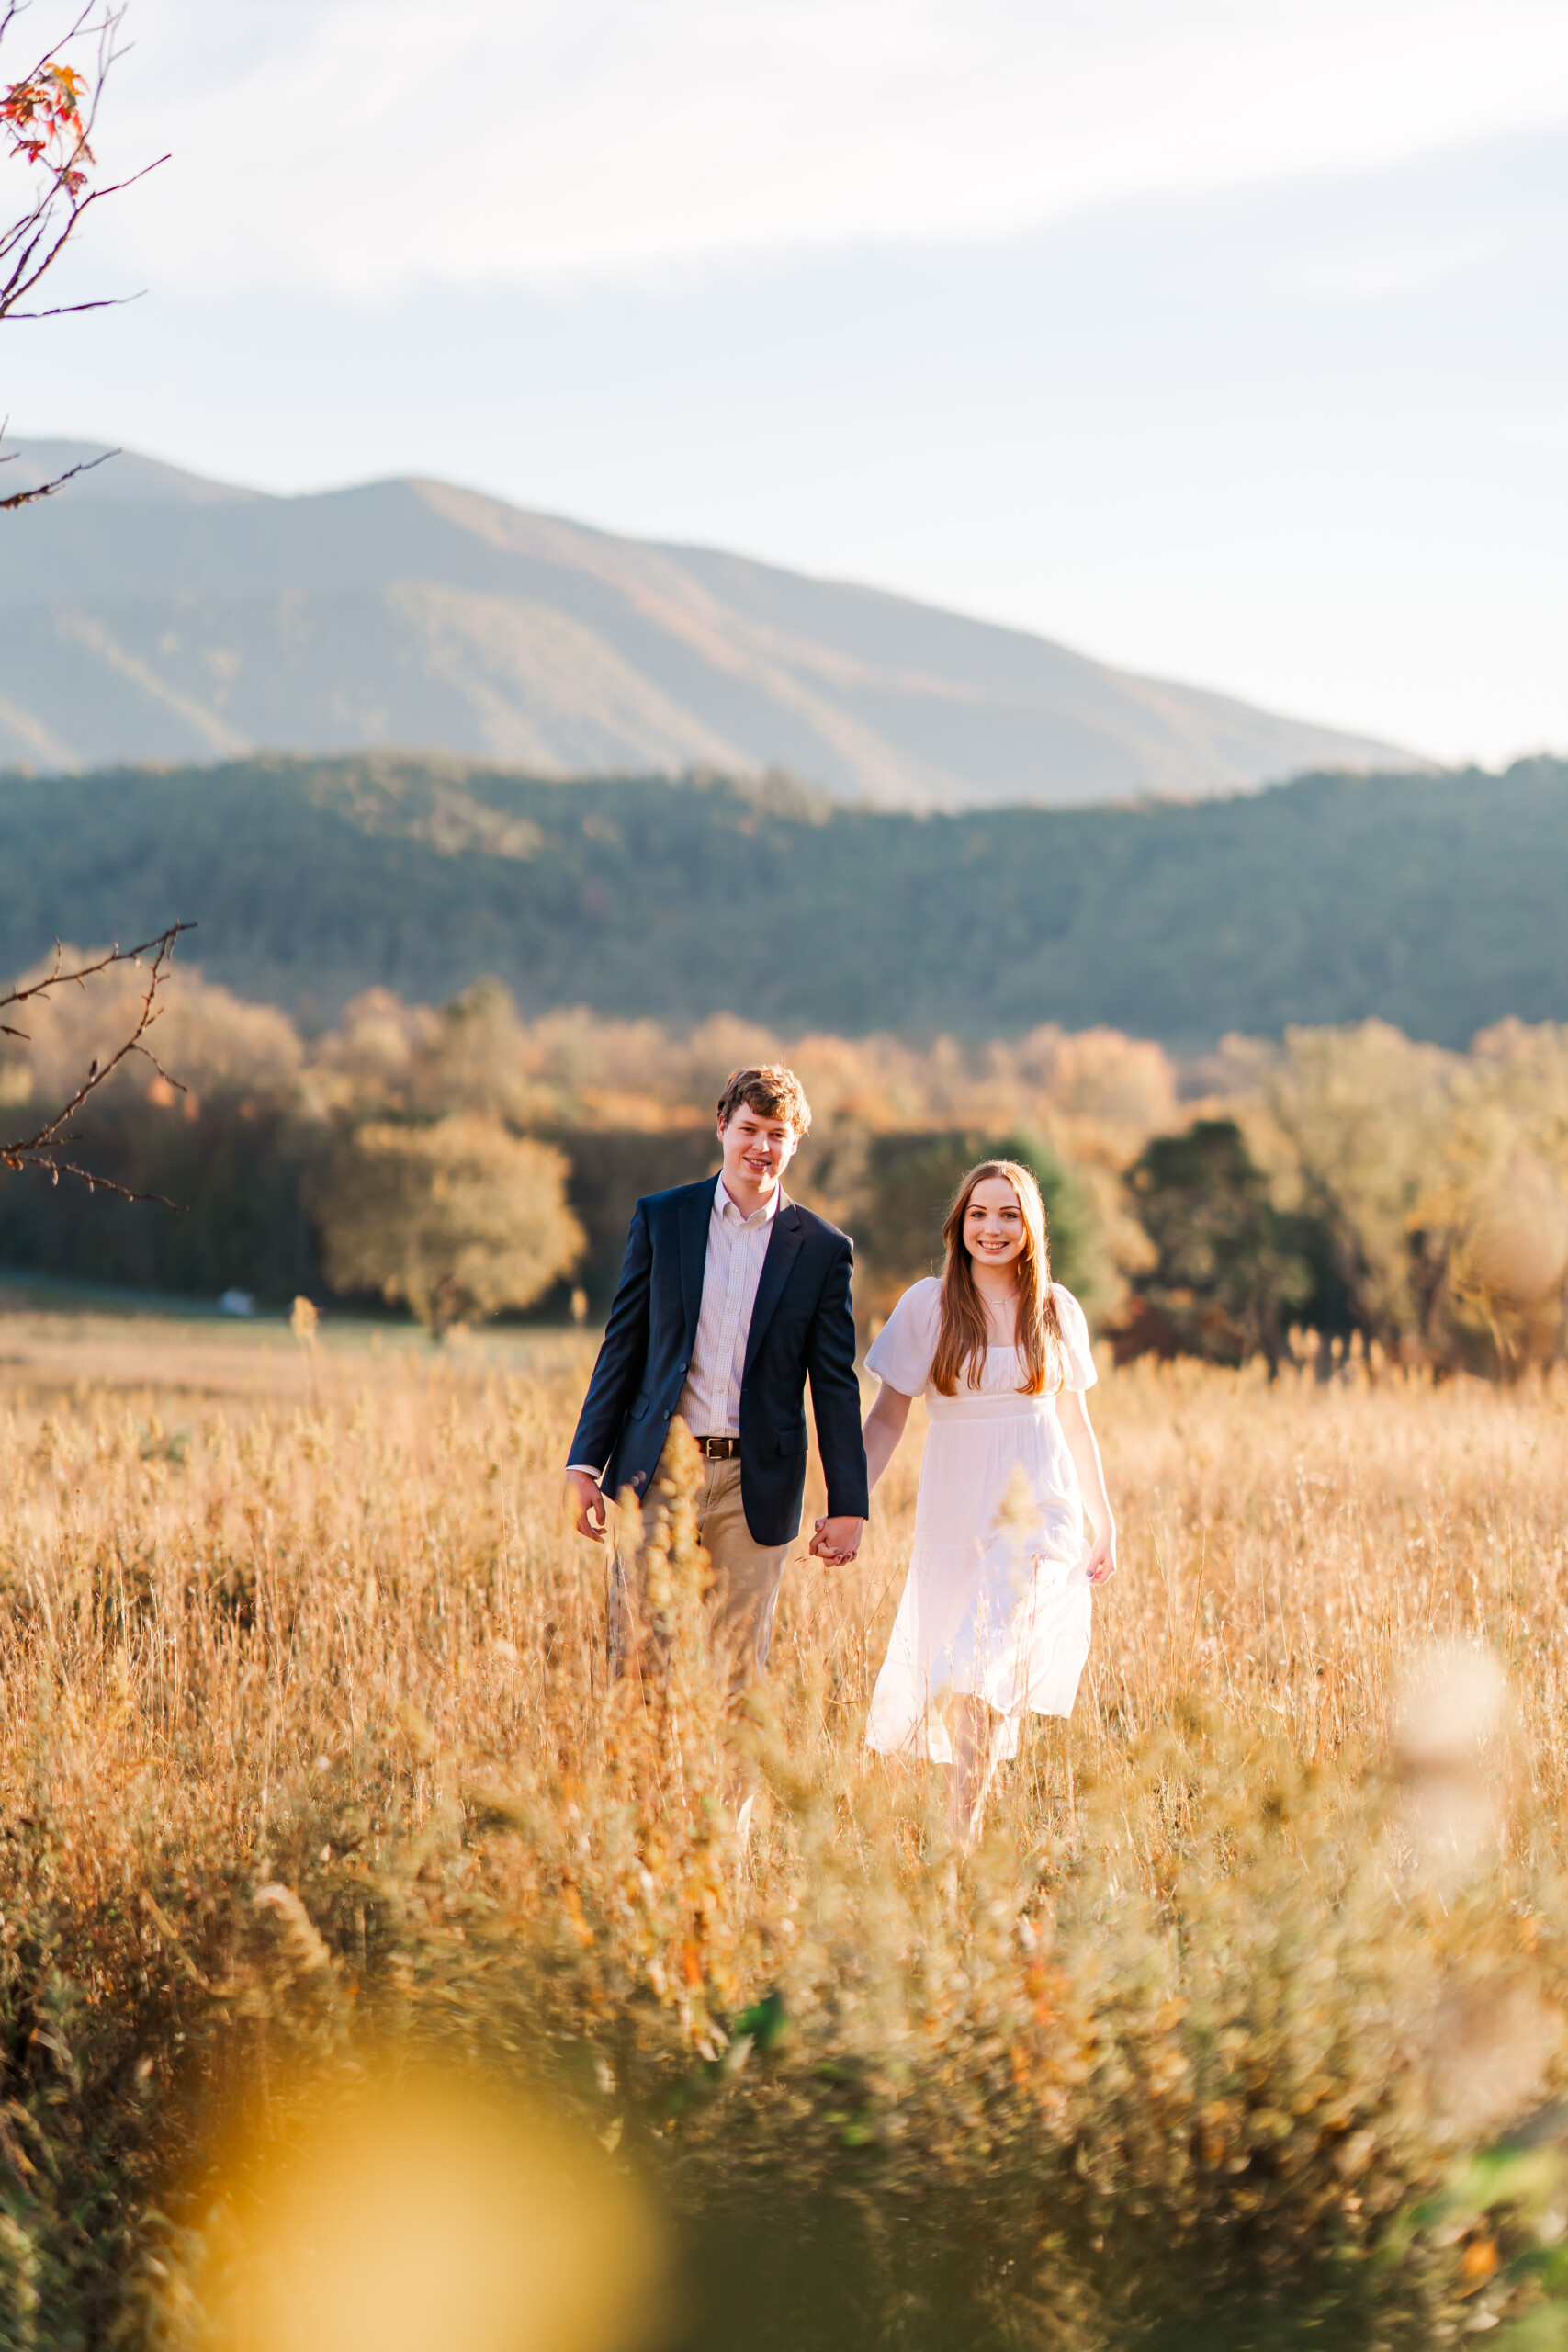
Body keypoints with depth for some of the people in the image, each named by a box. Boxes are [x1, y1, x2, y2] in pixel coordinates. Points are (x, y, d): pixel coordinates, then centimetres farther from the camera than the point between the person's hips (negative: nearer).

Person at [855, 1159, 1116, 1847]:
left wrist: (1104, 1524, 18)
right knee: (956, 1687, 5)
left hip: (1038, 1513, 0)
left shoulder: (1057, 1309, 6)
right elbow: (886, 1417, 2)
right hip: (954, 1518, 0)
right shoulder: (928, 1305, 0)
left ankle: (964, 1841, -13)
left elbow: (1075, 1423, 15)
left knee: (985, 1671, -15)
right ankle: (959, 1838, 22)